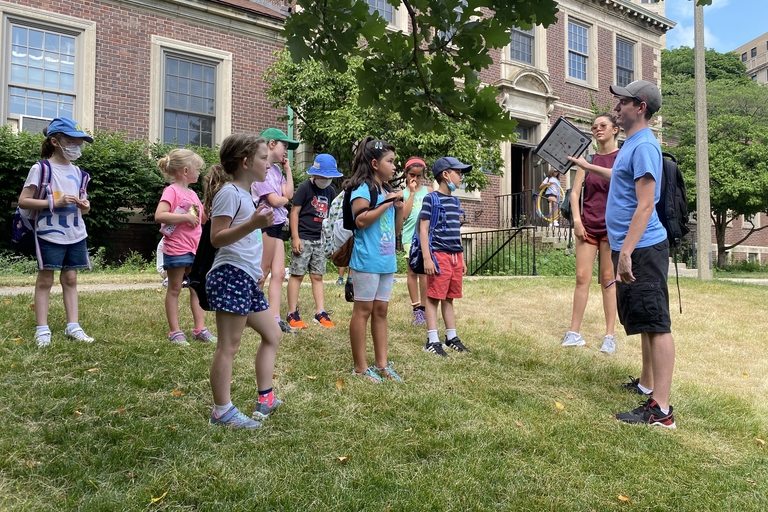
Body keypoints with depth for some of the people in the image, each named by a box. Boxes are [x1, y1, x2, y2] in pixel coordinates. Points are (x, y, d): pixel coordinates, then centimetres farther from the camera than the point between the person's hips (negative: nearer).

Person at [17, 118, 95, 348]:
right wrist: (54, 202, -21)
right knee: (45, 280, 2)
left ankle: (73, 326, 13)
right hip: (50, 234, -5)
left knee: (70, 279, 9)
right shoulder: (41, 168, -7)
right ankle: (42, 329, 8)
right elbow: (23, 201, -11)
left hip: (75, 234, 5)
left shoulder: (77, 172, 11)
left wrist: (84, 206, -4)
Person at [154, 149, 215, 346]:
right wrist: (186, 217, -22)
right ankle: (175, 332, 11)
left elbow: (203, 218, 24)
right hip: (176, 250, -8)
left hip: (196, 249, 8)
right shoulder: (172, 191, -11)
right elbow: (159, 215, -24)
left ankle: (200, 329, 16)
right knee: (174, 290, 4)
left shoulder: (192, 193, 14)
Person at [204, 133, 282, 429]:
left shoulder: (245, 194, 19)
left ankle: (265, 401, 23)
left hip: (248, 279, 11)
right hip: (231, 276, -11)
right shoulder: (229, 192, -10)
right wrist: (252, 224, -29)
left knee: (272, 335, 16)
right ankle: (222, 411, 6)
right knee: (229, 346, -5)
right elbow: (216, 238, -18)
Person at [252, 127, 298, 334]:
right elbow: (274, 201, -16)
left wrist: (288, 169, 8)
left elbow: (289, 194, 5)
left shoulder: (276, 169, 15)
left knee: (279, 273, 7)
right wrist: (284, 198, 5)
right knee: (262, 273, -1)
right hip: (266, 224, -9)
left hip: (277, 225, 9)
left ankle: (275, 318, 10)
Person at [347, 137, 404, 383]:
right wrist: (386, 203, -17)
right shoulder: (362, 188, -9)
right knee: (363, 310, -1)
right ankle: (360, 367, 7)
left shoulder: (386, 190, 17)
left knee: (381, 310, 11)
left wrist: (398, 207, 7)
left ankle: (382, 364, 18)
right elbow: (361, 220, -22)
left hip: (386, 260, 9)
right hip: (367, 260, -9)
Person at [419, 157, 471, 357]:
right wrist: (427, 257, -17)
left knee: (449, 298, 13)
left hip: (455, 256, 7)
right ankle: (432, 340, 2)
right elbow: (423, 229, -10)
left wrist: (462, 258, 19)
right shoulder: (431, 199, -6)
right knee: (434, 297, -3)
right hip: (439, 255, -7)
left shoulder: (454, 201, 16)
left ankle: (452, 337, 21)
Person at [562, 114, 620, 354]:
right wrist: (577, 220, -5)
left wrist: (588, 166, -26)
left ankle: (610, 335, 3)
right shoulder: (587, 158, 14)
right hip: (587, 225, 3)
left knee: (608, 280, -1)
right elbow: (575, 192, 8)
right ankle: (574, 332, -1)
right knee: (582, 277, -3)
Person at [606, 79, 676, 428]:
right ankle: (647, 384, 33)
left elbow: (645, 204, -22)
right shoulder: (632, 144, 16)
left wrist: (627, 251, -27)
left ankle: (660, 410, -5)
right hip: (630, 248, 10)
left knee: (656, 325, -8)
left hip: (642, 249, -10)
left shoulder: (643, 145, -14)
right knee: (645, 323, 18)